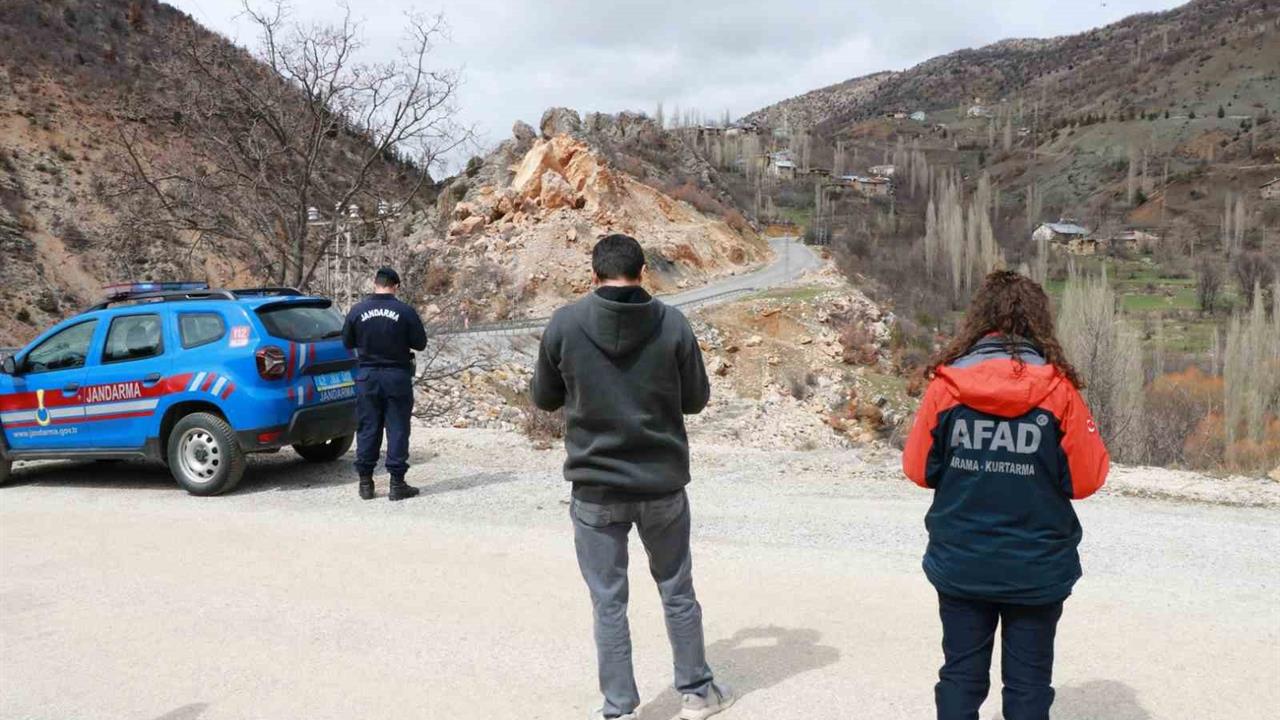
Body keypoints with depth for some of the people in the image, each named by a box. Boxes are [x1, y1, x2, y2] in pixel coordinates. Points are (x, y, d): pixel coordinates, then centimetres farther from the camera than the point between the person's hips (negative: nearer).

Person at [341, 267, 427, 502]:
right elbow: (420, 343, -3)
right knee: (397, 429, 3)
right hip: (397, 376, -2)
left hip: (367, 376, 2)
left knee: (367, 429, 9)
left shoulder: (357, 310, -3)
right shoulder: (405, 312, -9)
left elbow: (347, 342, 6)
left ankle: (365, 482, 13)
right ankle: (397, 483, 4)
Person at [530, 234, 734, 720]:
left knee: (609, 602, 10)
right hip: (663, 482, 1)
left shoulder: (564, 324, -8)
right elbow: (696, 399, 1)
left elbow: (544, 398, 3)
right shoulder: (672, 323, -8)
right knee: (677, 591, 18)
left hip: (596, 487, -1)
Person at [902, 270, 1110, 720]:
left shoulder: (947, 384, -9)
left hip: (959, 563, 1)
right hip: (1037, 568, -1)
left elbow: (919, 469, -1)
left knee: (960, 675, 14)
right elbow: (1087, 479, -5)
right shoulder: (1058, 388, -11)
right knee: (1028, 681, 13)